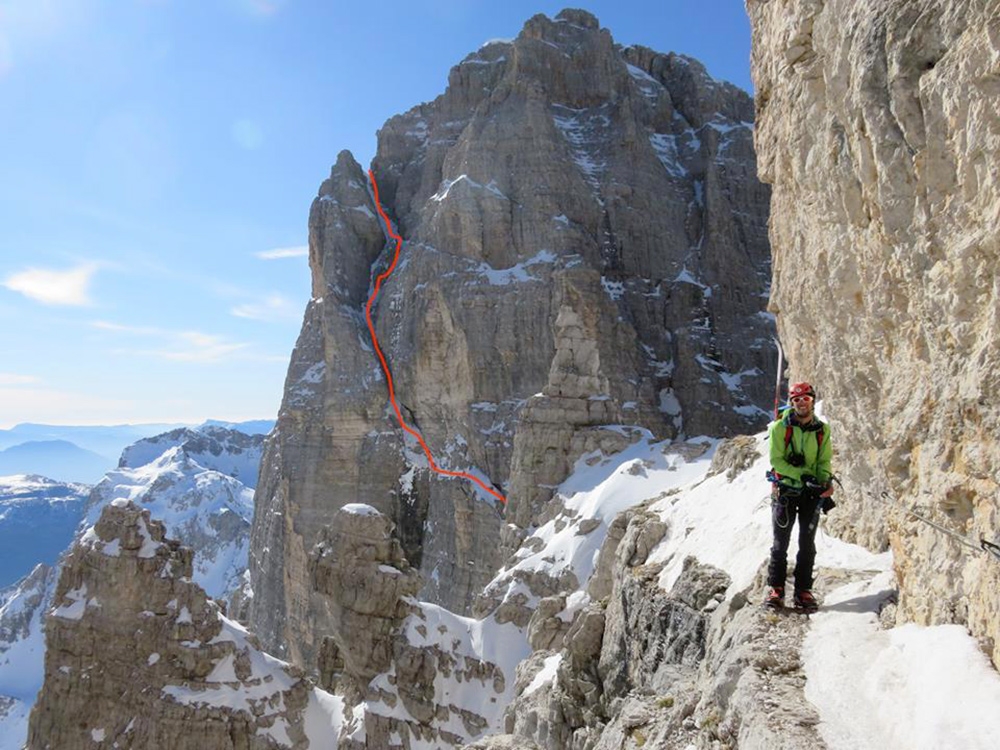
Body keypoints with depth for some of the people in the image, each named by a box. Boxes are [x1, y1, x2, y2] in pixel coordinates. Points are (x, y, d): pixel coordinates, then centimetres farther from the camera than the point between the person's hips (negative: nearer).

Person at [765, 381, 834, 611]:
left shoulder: (823, 430, 3)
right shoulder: (780, 427, -7)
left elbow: (824, 461, 3)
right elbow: (776, 460, -11)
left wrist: (825, 484, -16)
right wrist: (802, 475, -22)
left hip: (811, 493, 3)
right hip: (785, 490, -3)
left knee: (807, 543, 7)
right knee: (781, 542, 2)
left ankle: (803, 590, 16)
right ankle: (775, 589, 9)